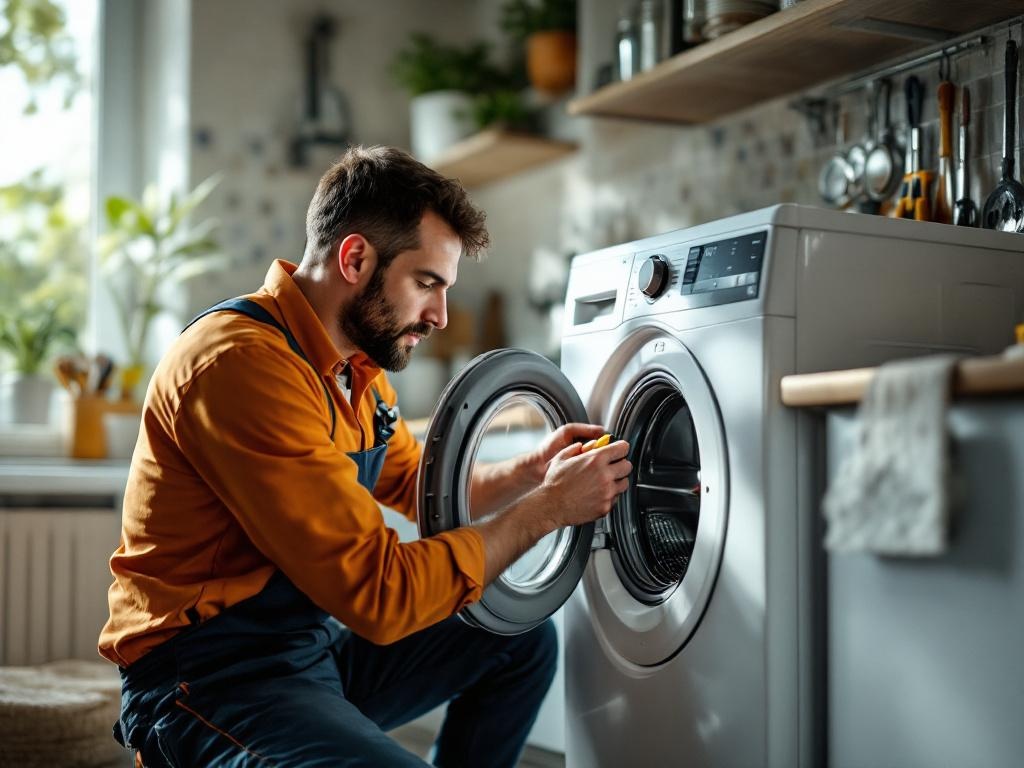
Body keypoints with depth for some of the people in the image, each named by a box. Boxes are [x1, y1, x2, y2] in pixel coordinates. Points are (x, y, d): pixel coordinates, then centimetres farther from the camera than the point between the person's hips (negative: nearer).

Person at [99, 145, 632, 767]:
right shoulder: (245, 365, -24)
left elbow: (418, 489, 25)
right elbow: (383, 590, -26)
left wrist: (531, 471, 6)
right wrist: (549, 507, -16)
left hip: (317, 638, 10)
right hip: (212, 673, -10)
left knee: (524, 641, 14)